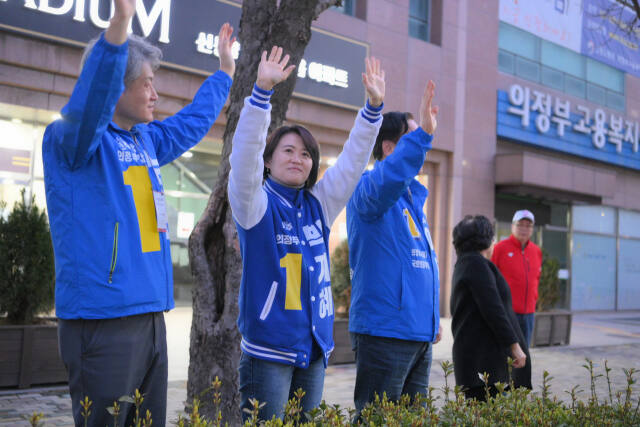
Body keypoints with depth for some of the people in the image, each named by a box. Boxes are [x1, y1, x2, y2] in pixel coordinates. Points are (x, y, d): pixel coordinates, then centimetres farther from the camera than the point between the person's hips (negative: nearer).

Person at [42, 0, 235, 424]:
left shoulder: (147, 140, 17)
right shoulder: (69, 139, -7)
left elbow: (192, 122, 34)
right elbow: (89, 102, -29)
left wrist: (225, 70, 43)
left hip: (150, 316, 8)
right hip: (100, 321, -8)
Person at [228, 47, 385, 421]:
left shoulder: (318, 205, 10)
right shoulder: (257, 204, -4)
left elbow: (352, 161, 7)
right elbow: (245, 155, -19)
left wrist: (373, 107, -3)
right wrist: (262, 90, -28)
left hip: (315, 345, 6)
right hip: (268, 347, -5)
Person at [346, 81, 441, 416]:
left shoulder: (413, 197, 18)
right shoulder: (368, 188, -9)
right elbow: (386, 182, -35)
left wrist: (432, 317, 21)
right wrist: (421, 135, -41)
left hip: (419, 333, 9)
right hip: (384, 329, -9)